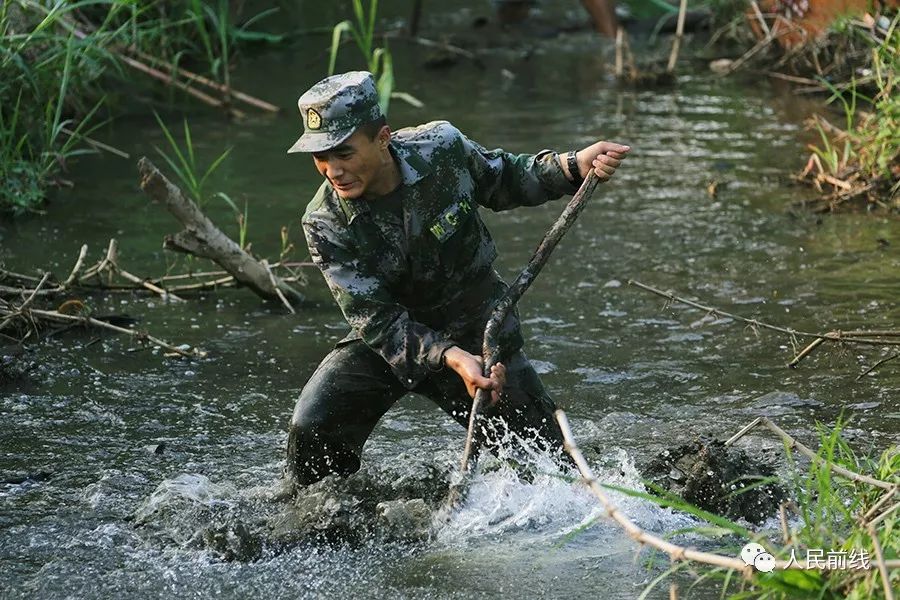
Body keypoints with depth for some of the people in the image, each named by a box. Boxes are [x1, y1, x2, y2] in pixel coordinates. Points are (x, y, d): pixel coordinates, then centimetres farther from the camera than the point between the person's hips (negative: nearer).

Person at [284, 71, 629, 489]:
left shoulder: (441, 147, -19)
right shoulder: (326, 224, -23)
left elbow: (505, 180, 2)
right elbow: (377, 321, -25)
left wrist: (574, 167, -16)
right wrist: (451, 359, -39)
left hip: (479, 332, 1)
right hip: (392, 342, -1)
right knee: (313, 431, -21)